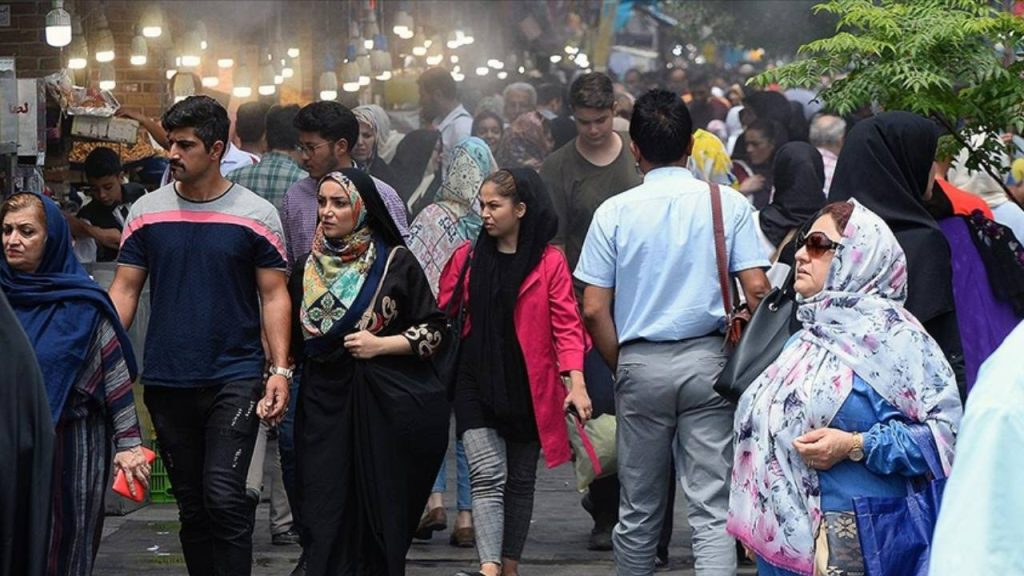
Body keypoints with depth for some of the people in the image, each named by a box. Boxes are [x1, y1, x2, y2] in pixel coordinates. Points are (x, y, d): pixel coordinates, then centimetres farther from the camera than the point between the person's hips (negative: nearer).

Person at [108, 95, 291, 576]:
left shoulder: (256, 216, -1)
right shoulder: (147, 212, 6)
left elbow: (274, 296, 0)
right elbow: (124, 291, 8)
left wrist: (280, 370, -10)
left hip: (235, 378, -3)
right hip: (166, 383, 3)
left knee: (224, 496, -15)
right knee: (191, 505, 9)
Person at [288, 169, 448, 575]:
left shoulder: (394, 262, 0)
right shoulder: (308, 267, 12)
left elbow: (434, 331, 1)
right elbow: (294, 340, 21)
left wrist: (382, 344, -11)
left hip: (385, 403, -3)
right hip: (324, 402, 3)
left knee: (382, 511, -1)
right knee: (326, 516, -5)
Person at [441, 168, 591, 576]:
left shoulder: (549, 262, -4)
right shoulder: (467, 258, 5)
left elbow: (567, 326, -6)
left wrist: (576, 383, -16)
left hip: (528, 387, -1)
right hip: (476, 385, 1)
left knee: (521, 480, 11)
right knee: (488, 477, -13)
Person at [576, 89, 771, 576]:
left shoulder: (614, 212, -1)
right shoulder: (728, 203, -1)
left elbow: (594, 310, -3)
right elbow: (756, 290, -6)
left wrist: (621, 367, 11)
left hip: (640, 363, 1)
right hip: (707, 360, -1)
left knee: (639, 509, 13)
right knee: (712, 507, -3)